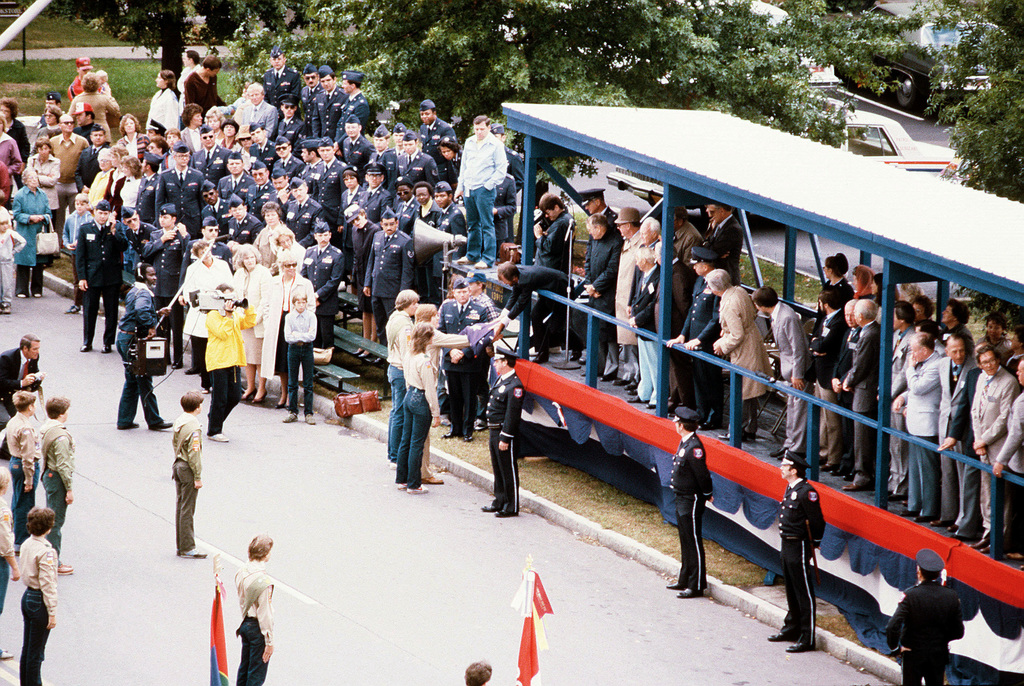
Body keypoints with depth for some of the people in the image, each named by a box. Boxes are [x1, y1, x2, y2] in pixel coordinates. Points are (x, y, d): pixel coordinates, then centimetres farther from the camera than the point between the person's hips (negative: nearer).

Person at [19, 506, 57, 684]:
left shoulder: (26, 545, 2)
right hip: (40, 601, -8)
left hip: (27, 597, 8)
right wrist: (52, 613, -15)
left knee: (27, 649, 18)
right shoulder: (46, 551, -22)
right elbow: (47, 584, -21)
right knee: (36, 652, 2)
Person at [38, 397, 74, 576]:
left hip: (48, 475, 10)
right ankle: (54, 564, 3)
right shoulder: (60, 436, -24)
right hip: (57, 479, -10)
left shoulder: (45, 429, 5)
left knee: (52, 519, 18)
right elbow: (63, 465, -23)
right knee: (56, 522, -3)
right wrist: (69, 489, -16)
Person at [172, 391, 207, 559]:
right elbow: (194, 453, -21)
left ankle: (181, 546, 20)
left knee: (180, 507, 14)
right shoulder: (194, 427, -21)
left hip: (178, 466, 9)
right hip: (188, 470, -9)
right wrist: (198, 477, -16)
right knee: (187, 510, -3)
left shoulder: (179, 421, 4)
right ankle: (187, 548, 1)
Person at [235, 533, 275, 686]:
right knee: (257, 672, 5)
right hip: (257, 628, -8)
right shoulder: (263, 582, -27)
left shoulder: (241, 572, -2)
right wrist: (269, 641, -14)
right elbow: (265, 613, -22)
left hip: (245, 623, 8)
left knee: (244, 667, 22)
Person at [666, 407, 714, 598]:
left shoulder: (694, 447, -23)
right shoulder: (684, 443, 8)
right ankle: (685, 580, 30)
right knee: (685, 541, 19)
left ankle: (697, 586, 1)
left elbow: (702, 475, -21)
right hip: (682, 500, 10)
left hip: (691, 502, -10)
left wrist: (707, 495, -9)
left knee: (694, 543, -4)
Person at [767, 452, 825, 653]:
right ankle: (792, 628, 35)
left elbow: (816, 521, -18)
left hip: (799, 546, -10)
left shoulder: (806, 492, -20)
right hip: (787, 544, 10)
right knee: (791, 590, 21)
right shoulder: (790, 488, 10)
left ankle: (807, 639, -1)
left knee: (804, 592, -4)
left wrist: (814, 543, -10)